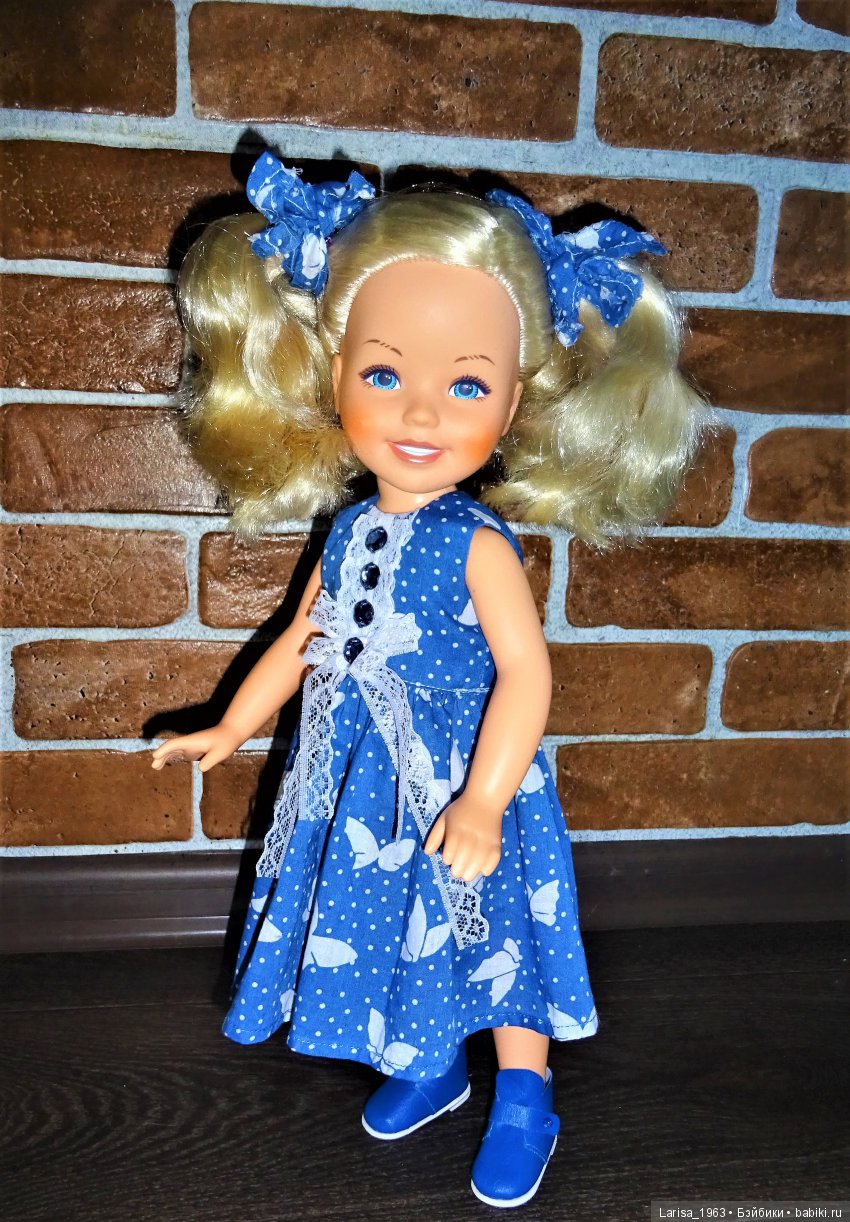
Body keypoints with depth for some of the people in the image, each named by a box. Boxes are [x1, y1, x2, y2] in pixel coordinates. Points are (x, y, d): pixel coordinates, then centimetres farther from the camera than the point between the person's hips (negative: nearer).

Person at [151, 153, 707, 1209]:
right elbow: (303, 642, 8)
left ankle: (523, 1097, 36)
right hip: (366, 780, 6)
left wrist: (481, 803, -27)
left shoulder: (479, 544, -19)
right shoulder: (350, 533, -3)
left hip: (459, 782, -5)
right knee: (397, 918, 21)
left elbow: (525, 674, -22)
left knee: (491, 931, 12)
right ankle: (431, 1066, 46)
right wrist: (229, 730, 12)